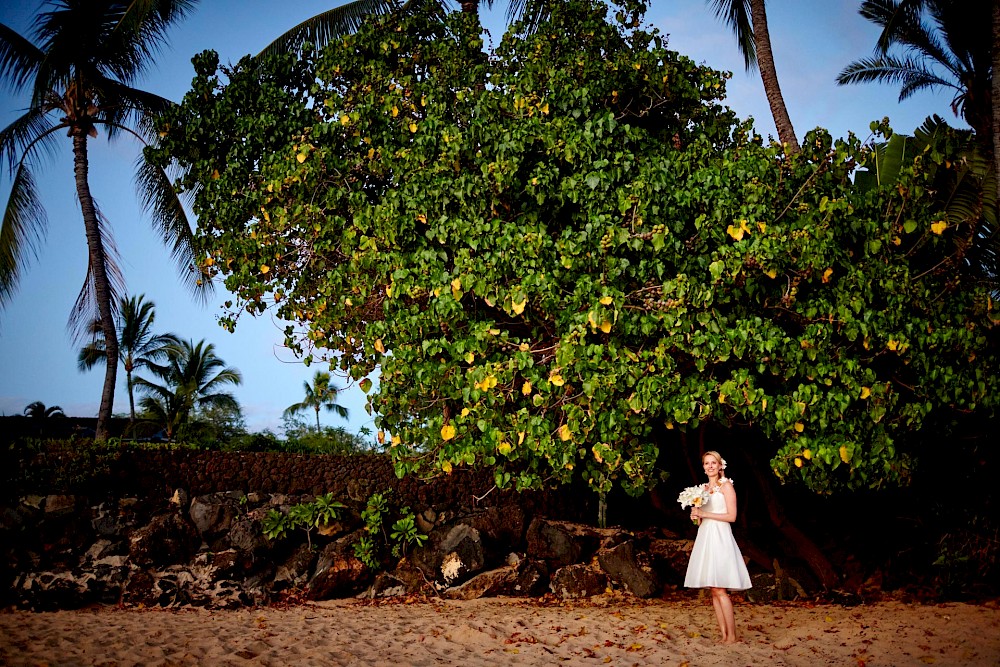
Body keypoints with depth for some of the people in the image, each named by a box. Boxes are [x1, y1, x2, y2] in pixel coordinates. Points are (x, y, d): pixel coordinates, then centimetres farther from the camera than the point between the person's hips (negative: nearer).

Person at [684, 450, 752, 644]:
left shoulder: (726, 485, -2)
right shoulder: (703, 488, 18)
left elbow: (732, 516, -10)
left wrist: (705, 514, -12)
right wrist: (696, 516, 1)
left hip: (720, 538, -7)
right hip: (705, 539, 7)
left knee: (720, 590, -12)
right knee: (713, 591, 4)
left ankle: (732, 636, -8)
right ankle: (724, 635, 6)